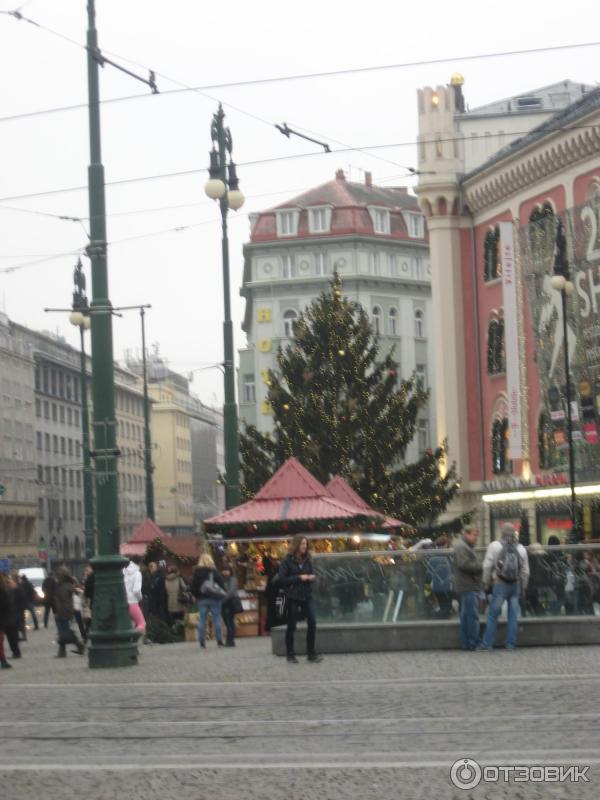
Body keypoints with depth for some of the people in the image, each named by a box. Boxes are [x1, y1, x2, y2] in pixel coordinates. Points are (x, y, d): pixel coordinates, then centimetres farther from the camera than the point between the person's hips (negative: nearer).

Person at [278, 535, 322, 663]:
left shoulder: (307, 560, 9)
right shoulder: (288, 561, -6)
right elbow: (282, 579, -11)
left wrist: (311, 577, -4)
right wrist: (299, 578, -15)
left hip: (306, 596, 4)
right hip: (292, 597, -4)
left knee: (312, 622, -7)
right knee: (291, 625, 3)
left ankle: (311, 653, 0)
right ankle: (290, 655, 11)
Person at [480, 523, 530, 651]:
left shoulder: (495, 546, -3)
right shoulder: (521, 549, 7)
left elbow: (487, 566, -6)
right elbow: (525, 571, 9)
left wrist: (486, 583, 4)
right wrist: (523, 589, 16)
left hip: (500, 584, -3)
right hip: (516, 585, 3)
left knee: (493, 615, 2)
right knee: (513, 615, 7)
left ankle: (488, 644, 1)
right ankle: (511, 644, 6)